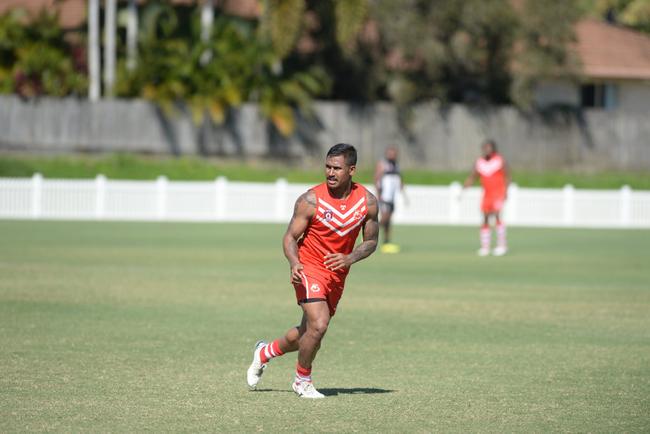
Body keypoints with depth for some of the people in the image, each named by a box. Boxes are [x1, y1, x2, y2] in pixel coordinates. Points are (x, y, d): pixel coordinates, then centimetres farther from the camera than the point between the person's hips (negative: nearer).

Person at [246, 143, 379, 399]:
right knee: (318, 326, -22)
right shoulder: (311, 200, -17)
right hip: (309, 269, -5)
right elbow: (290, 236, -10)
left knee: (309, 333, 15)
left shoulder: (367, 202, -7)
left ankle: (265, 352, 42)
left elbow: (371, 241, 3)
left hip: (338, 274, 5)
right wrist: (294, 262, -30)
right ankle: (303, 381, 1)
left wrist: (350, 258, -16)